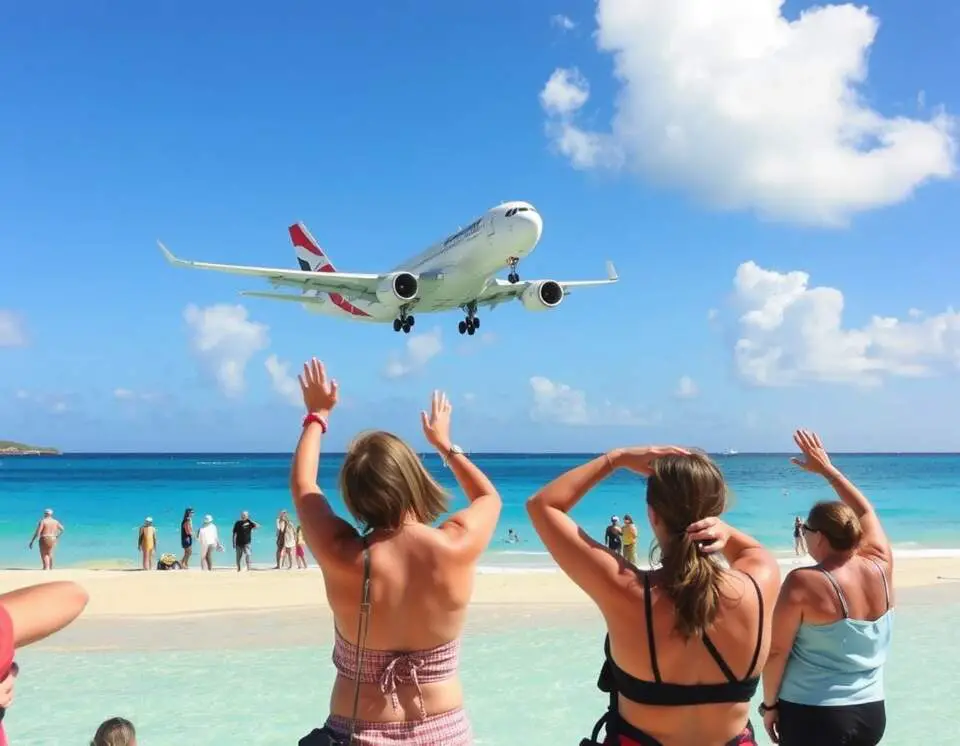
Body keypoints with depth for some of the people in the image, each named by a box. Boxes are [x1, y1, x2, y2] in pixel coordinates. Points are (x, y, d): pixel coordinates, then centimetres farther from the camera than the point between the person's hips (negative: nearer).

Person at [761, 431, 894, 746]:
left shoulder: (804, 584, -18)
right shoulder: (880, 565, -3)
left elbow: (776, 652, -13)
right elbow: (865, 512, 15)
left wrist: (769, 704, 0)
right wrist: (827, 468, 22)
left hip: (813, 715, -6)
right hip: (871, 713, 6)